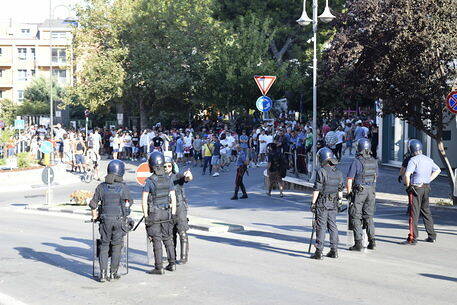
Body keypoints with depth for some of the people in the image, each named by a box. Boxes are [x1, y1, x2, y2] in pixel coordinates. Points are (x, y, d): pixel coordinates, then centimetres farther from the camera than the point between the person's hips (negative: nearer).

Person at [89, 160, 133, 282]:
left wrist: (95, 216, 23)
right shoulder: (123, 187, -6)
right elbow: (130, 202, 9)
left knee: (104, 245, 9)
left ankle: (103, 274, 2)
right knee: (116, 246, 8)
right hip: (119, 220, -2)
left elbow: (93, 203, 5)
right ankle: (113, 273, 9)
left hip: (105, 219, 2)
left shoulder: (101, 186, 0)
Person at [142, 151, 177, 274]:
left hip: (154, 214, -4)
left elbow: (144, 200, -12)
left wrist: (146, 216, -3)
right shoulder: (168, 179, 1)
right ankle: (172, 264, 20)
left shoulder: (149, 181, -13)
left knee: (157, 241, 1)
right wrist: (173, 214, 11)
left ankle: (159, 267, 3)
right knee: (168, 239, 16)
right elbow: (173, 198, 3)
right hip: (167, 213, 4)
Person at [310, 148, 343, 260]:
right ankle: (334, 250, 15)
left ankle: (319, 252, -3)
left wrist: (313, 203, -8)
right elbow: (340, 189, 12)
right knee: (333, 226, 12)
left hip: (322, 204, -6)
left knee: (321, 227, -3)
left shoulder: (321, 171, -12)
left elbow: (317, 189, -13)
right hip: (333, 204, 6)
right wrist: (339, 201, 20)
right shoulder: (338, 172, 7)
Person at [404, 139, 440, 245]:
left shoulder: (413, 160, -15)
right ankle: (432, 236, 23)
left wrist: (407, 185, -11)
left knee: (414, 213, -4)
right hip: (426, 188, 7)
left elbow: (407, 174, -26)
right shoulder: (428, 159, 9)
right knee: (426, 212, 17)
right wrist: (429, 180, 17)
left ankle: (412, 238, -3)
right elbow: (437, 170, 23)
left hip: (415, 188, -7)